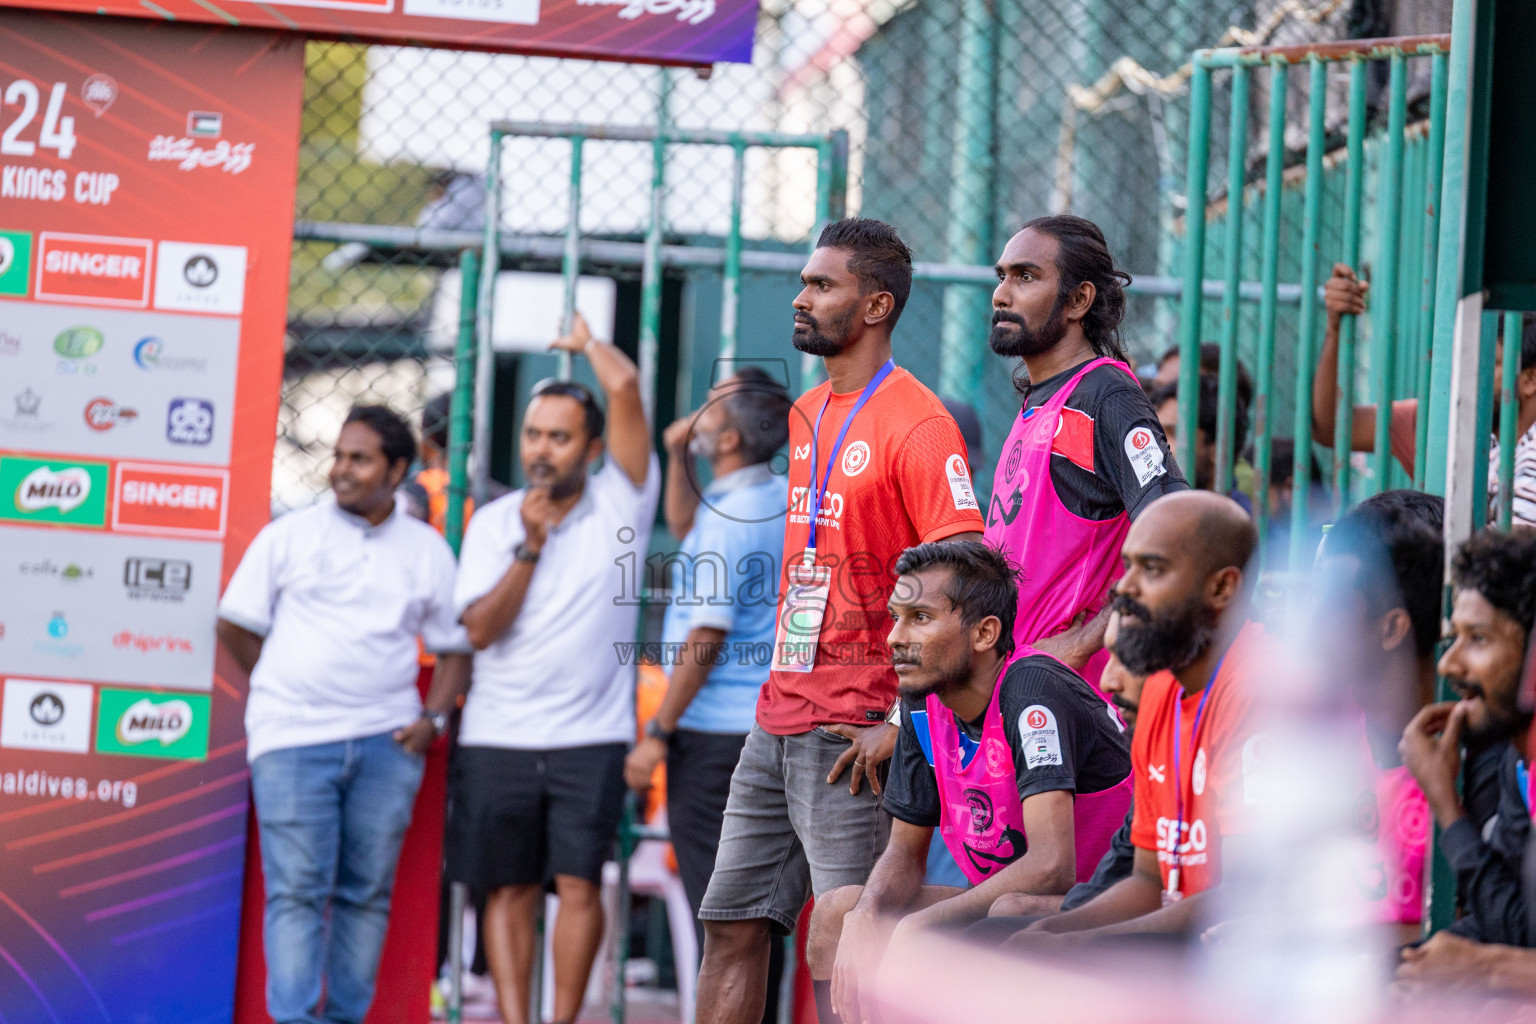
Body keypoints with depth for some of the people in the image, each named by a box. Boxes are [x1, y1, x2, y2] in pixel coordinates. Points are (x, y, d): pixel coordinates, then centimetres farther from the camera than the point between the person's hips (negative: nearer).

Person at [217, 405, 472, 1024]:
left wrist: (434, 717, 0)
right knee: (298, 889, -8)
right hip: (293, 739, -2)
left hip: (386, 742, 2)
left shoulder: (428, 551, 10)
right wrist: (290, 689, 8)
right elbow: (235, 626, 9)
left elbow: (456, 648, 14)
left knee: (368, 891, 3)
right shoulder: (289, 537, 5)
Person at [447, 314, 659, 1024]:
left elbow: (625, 386, -9)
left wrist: (587, 343, 10)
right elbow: (480, 628, -2)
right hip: (498, 737, 2)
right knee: (509, 890, 2)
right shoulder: (493, 523, 8)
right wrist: (529, 547, -8)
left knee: (578, 884, -8)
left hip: (590, 737, -2)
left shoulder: (621, 503, 2)